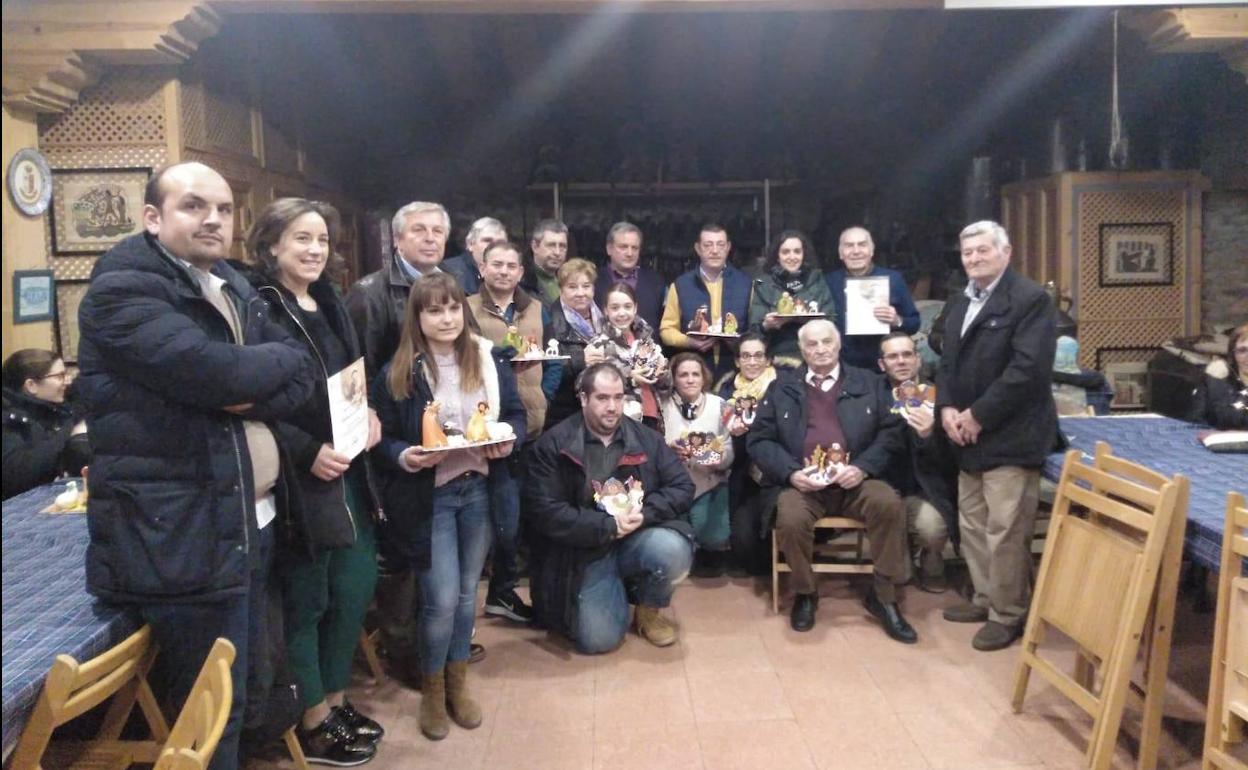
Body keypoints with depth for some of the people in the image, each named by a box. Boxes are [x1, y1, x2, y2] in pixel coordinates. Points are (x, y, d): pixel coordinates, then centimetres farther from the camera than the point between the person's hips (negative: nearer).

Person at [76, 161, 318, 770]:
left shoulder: (233, 288, 15)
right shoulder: (122, 289, -12)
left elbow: (302, 374, 6)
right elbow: (218, 374, -26)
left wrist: (255, 396, -14)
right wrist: (277, 357, -6)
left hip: (249, 520, 8)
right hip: (180, 537, -8)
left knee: (247, 686, 19)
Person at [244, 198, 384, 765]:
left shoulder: (329, 304, 13)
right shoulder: (256, 307, -12)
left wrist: (370, 413, 3)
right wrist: (307, 451, -22)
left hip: (348, 474, 8)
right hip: (297, 478, -8)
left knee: (355, 589, 14)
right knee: (305, 601, 6)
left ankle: (335, 702, 32)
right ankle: (313, 724, 23)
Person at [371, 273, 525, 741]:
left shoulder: (490, 360, 1)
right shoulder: (397, 374, -7)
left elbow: (516, 413, 7)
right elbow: (382, 439, -4)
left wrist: (509, 440, -13)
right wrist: (404, 457, -24)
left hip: (480, 491, 3)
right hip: (427, 497, -3)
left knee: (467, 593, 14)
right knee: (441, 599, -3)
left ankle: (457, 684, 33)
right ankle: (432, 692, 22)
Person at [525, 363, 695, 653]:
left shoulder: (646, 438, 3)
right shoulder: (554, 444, -8)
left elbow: (682, 488, 0)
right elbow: (545, 512, -15)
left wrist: (644, 513, -18)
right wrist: (609, 526, -19)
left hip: (639, 540, 2)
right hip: (584, 552, -2)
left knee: (674, 551, -30)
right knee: (598, 640, -15)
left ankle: (649, 610, 4)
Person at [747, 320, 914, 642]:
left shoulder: (868, 383, 14)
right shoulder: (782, 387, 12)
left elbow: (891, 433, 7)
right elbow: (759, 438, 7)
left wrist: (862, 467, -11)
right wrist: (790, 472, -10)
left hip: (854, 481, 1)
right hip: (802, 482, 0)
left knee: (889, 503, -28)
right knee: (791, 520, -31)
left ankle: (883, 595, -9)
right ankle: (805, 593, -1)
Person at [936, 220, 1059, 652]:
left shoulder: (1030, 299, -10)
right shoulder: (961, 304, 18)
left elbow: (1029, 368, -20)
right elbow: (948, 362, 17)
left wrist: (979, 415, -18)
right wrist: (946, 408, -2)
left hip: (1009, 438, -9)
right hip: (969, 437, 9)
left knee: (1005, 532, -4)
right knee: (972, 526, 17)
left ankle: (1009, 614, 11)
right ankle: (985, 598, 31)